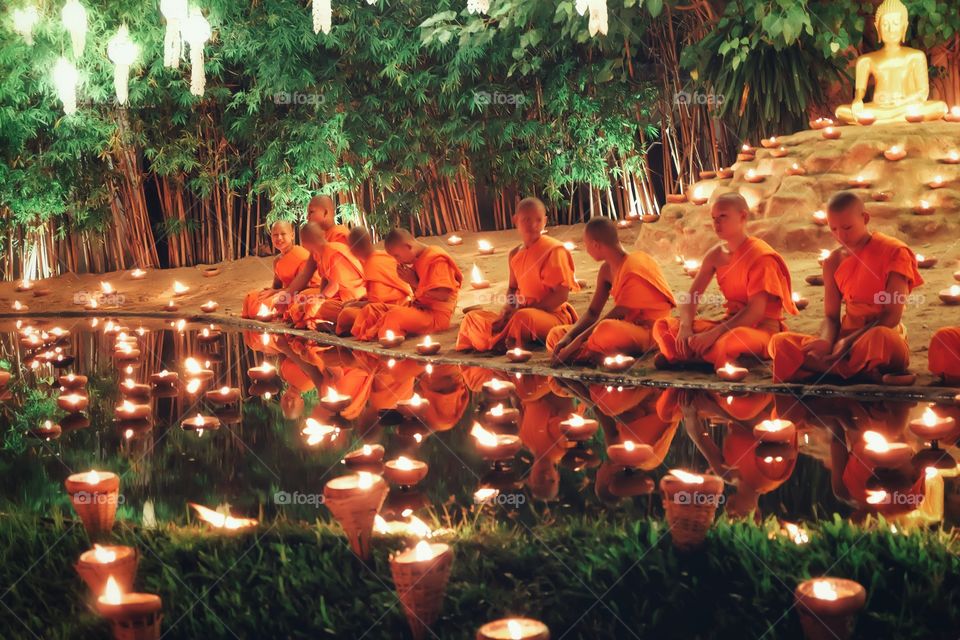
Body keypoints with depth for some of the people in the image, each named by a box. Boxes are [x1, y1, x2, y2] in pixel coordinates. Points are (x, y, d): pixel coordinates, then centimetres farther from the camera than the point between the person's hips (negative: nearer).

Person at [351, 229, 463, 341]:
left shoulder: (436, 260, -14)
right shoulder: (418, 260, 14)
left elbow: (443, 295, -22)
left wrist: (415, 283, -14)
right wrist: (411, 281, 0)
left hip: (436, 315, -10)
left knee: (395, 315, -36)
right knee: (371, 309, 1)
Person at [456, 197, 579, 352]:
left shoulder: (553, 249, -11)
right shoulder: (515, 254, 8)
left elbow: (562, 294, -16)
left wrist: (524, 309, -17)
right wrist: (508, 308, -2)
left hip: (553, 315, -7)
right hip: (524, 311, 7)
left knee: (524, 317, -40)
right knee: (473, 317, 0)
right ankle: (505, 340, -18)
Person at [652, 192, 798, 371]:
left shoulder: (759, 255, -15)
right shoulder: (715, 255, 6)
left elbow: (756, 311, -22)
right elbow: (691, 296, 3)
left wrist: (714, 334, -29)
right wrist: (685, 328, -19)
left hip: (762, 328, -6)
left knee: (729, 341, -42)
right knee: (663, 326, -7)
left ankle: (687, 356, -15)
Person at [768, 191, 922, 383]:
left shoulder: (893, 252, -4)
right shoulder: (833, 262, 11)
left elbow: (893, 315, -10)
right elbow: (831, 316, 7)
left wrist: (849, 341, -18)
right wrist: (826, 341, -17)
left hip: (884, 339, -5)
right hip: (844, 341, 6)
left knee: (880, 338, -44)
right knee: (781, 342, -19)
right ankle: (864, 372, -28)